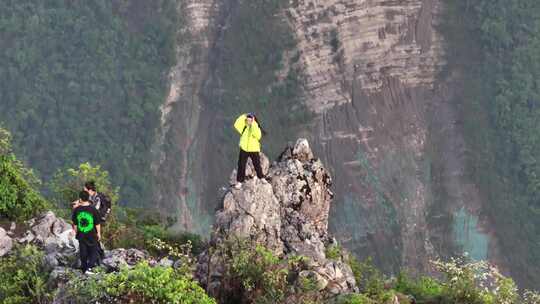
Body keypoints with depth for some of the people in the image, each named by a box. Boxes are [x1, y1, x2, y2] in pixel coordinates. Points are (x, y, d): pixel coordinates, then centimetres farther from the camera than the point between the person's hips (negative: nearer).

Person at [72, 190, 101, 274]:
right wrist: (99, 233, 7)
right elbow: (97, 223, -7)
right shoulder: (93, 209, -15)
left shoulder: (76, 210, -9)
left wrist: (76, 232, 17)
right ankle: (88, 267, -6)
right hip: (92, 235, -2)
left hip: (81, 235, 2)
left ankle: (84, 269, 24)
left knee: (83, 253, 15)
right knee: (93, 251, 10)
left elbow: (74, 224, 1)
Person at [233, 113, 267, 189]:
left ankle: (261, 178, 34)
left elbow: (258, 136, -27)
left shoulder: (256, 128, -7)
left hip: (254, 150, -1)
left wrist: (253, 125, -29)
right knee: (241, 166, -2)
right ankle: (239, 181, 6)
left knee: (257, 165, 10)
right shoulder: (244, 127, 0)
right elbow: (236, 125, -16)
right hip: (244, 149, 1)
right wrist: (243, 117, -17)